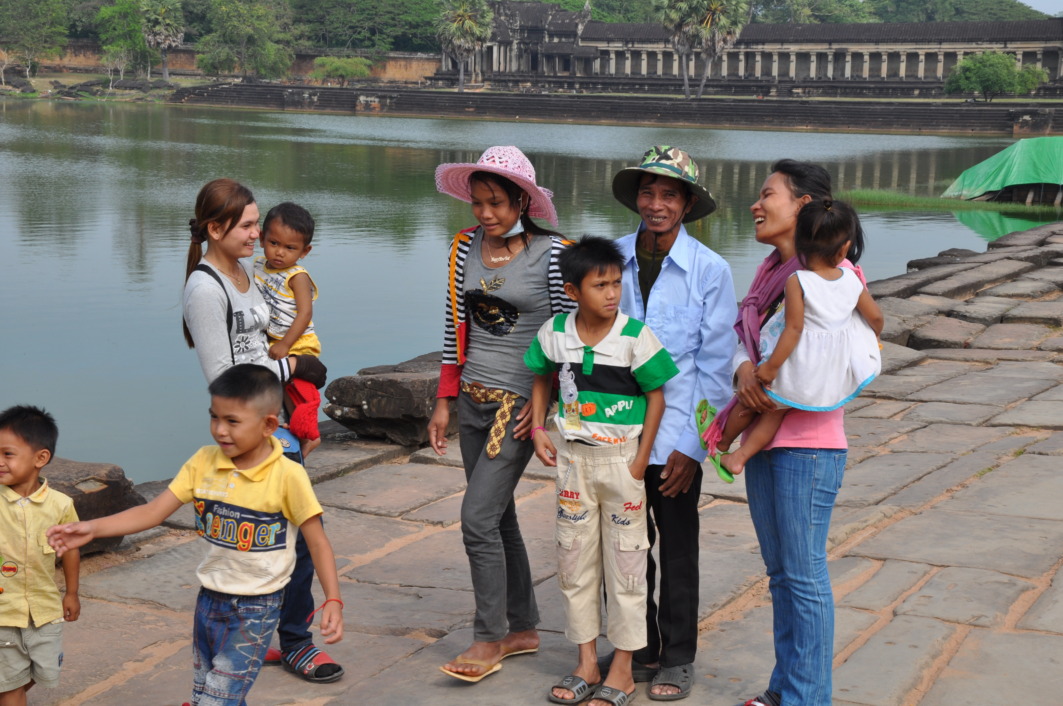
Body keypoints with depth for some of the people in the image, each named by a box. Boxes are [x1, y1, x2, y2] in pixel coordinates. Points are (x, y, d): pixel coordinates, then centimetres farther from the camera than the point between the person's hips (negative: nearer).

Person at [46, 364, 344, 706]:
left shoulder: (287, 476, -17)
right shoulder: (204, 462, -4)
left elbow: (317, 542, -12)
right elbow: (153, 511, -5)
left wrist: (333, 601, -21)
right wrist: (92, 528, -17)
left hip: (256, 609, -6)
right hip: (209, 600, 6)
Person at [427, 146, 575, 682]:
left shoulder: (551, 254, -10)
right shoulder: (466, 248, 5)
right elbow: (456, 327, 10)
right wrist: (444, 402, 8)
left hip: (519, 405, -6)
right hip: (473, 399, 6)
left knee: (478, 518, -10)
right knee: (498, 518, 13)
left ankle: (489, 641, 5)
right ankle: (522, 628, 27)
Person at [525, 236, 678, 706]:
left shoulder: (636, 338, -15)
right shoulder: (554, 334, -4)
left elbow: (657, 397, -9)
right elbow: (542, 378, 14)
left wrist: (640, 461, -11)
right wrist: (537, 430, 4)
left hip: (621, 459, -4)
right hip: (573, 457, 4)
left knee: (625, 563, 4)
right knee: (574, 561, 10)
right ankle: (586, 664, 24)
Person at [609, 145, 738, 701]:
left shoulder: (711, 271, -6)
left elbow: (715, 367, -4)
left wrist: (691, 446, -9)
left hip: (675, 438, -2)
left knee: (677, 549, 10)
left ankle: (677, 657, 25)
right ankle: (639, 650, 29)